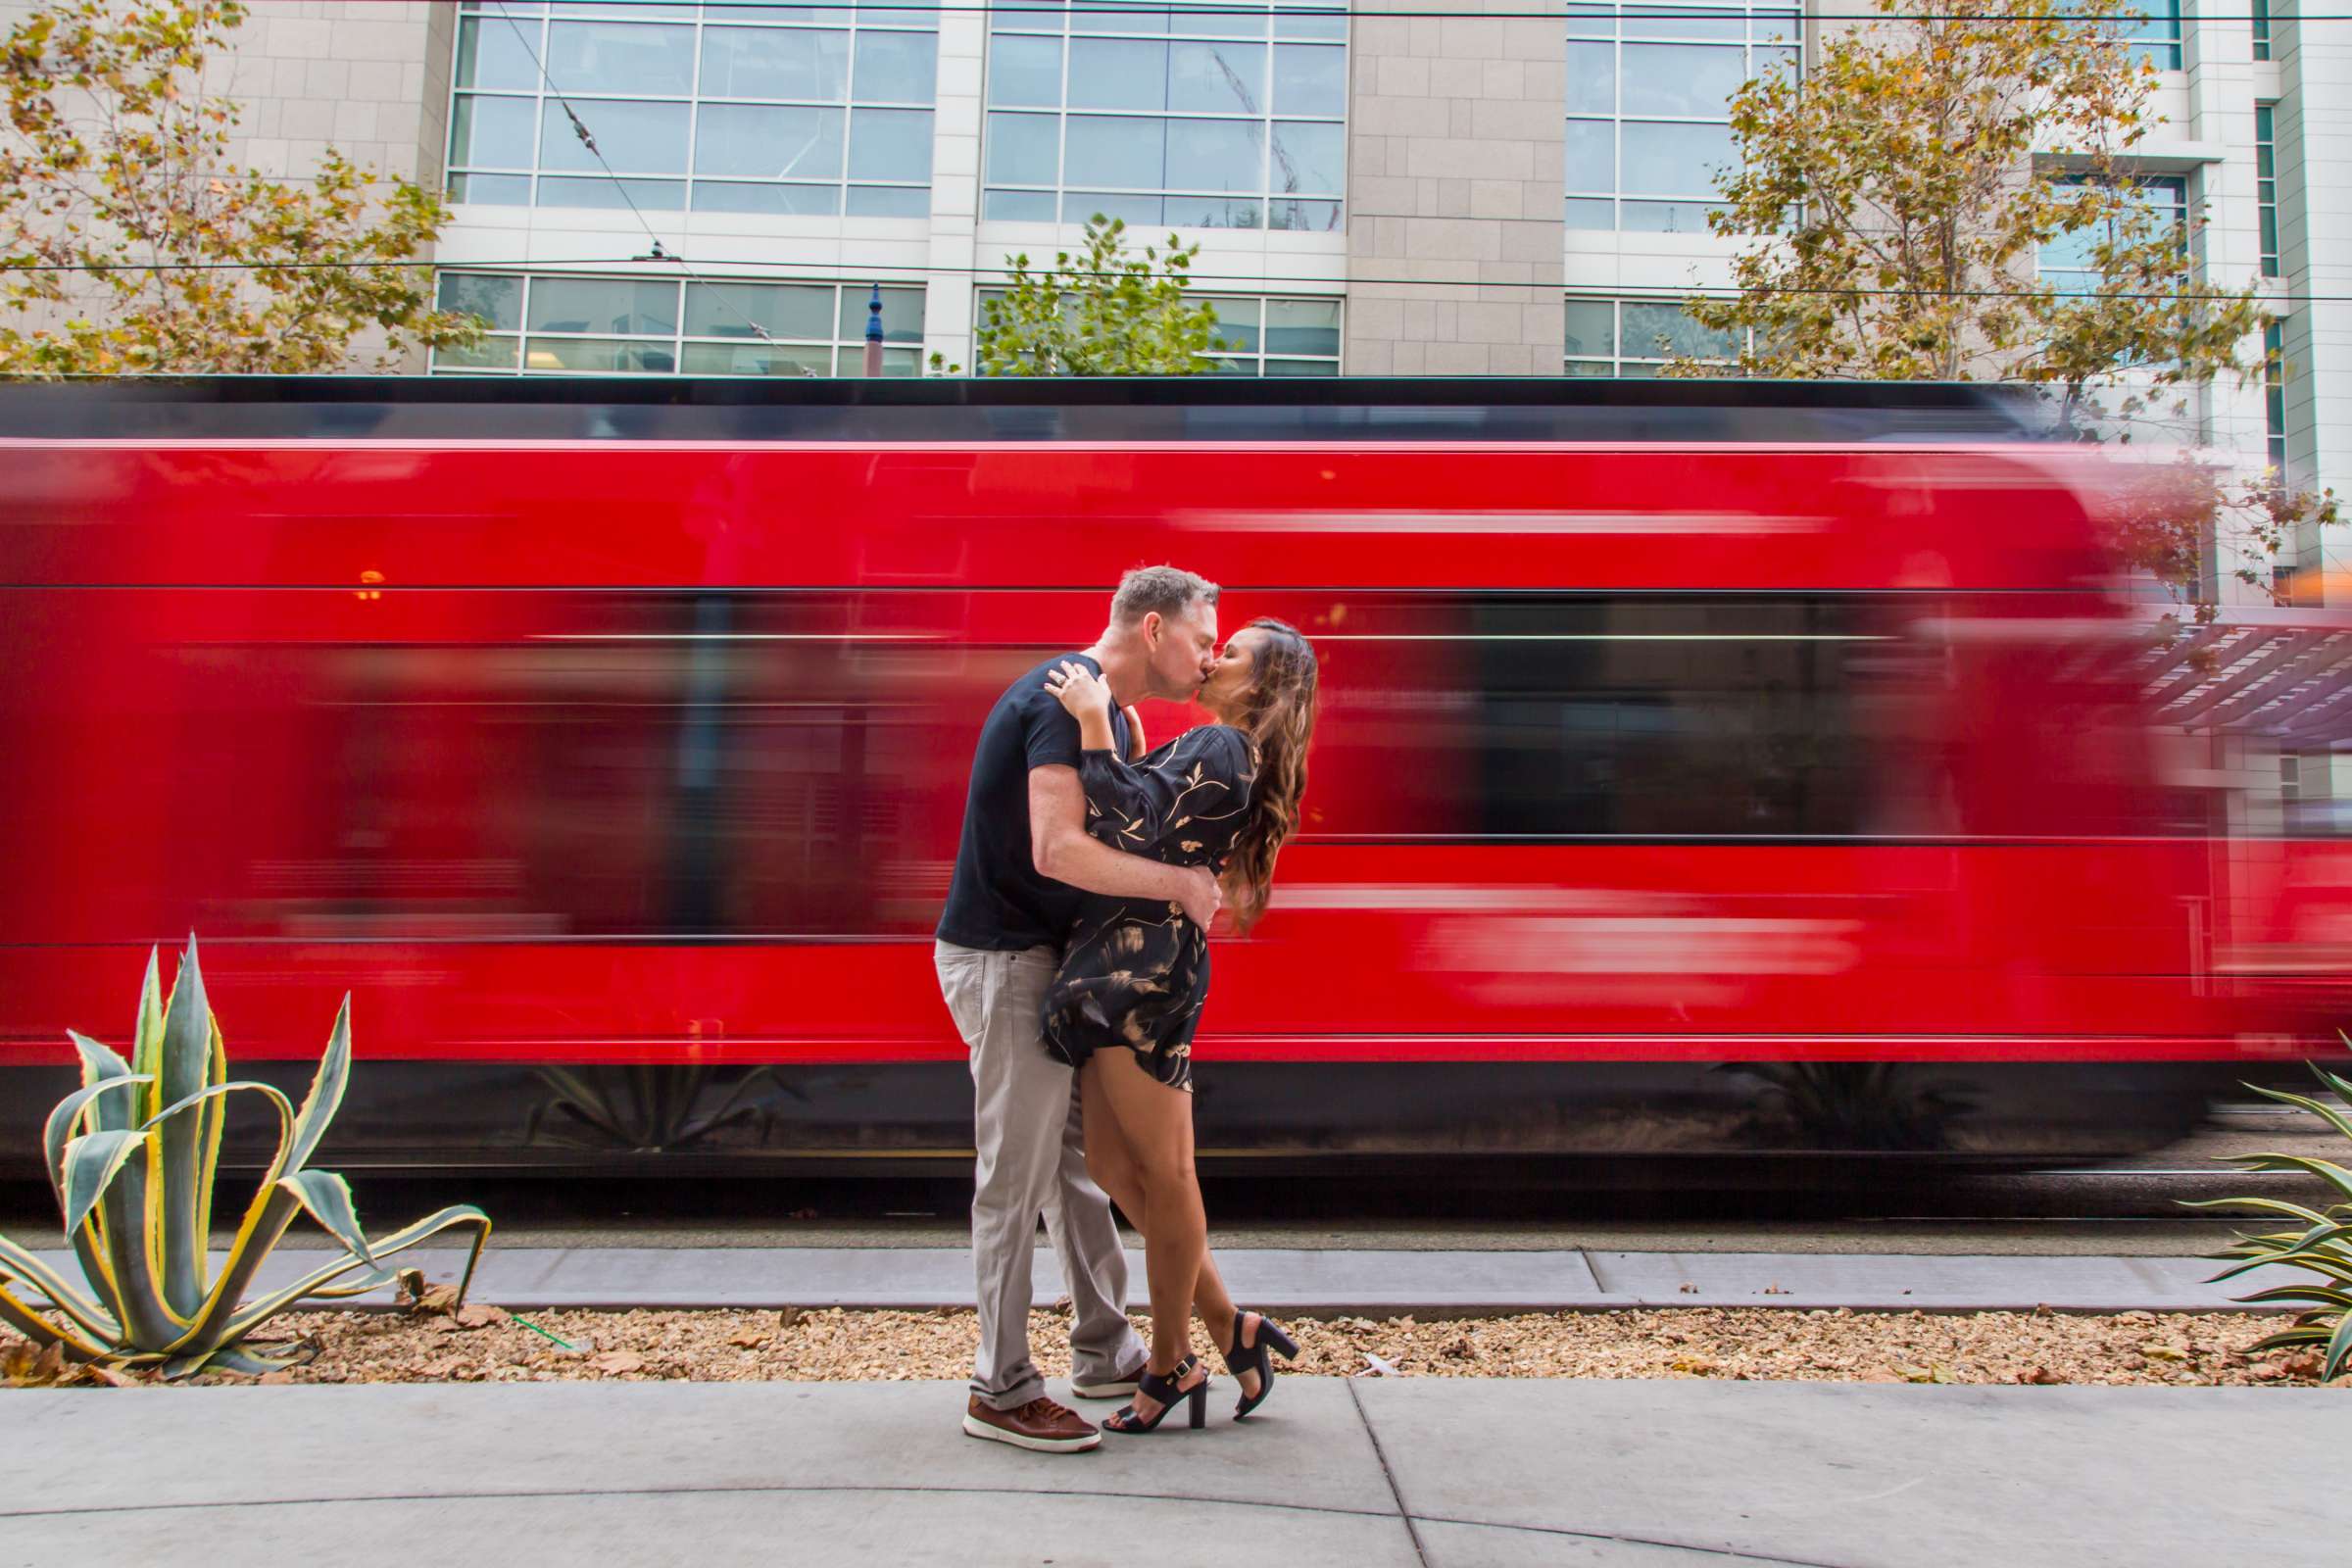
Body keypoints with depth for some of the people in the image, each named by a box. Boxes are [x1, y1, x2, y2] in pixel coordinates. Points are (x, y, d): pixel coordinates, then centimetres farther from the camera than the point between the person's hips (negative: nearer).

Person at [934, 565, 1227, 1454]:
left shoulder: (1111, 710, 14)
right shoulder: (1066, 700, -19)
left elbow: (1122, 829, 19)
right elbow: (1057, 850, -30)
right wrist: (1178, 882, -22)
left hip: (1046, 957, 10)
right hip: (1002, 958, -10)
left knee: (1079, 1155, 16)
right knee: (1017, 1173, -3)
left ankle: (1106, 1352, 28)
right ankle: (1000, 1390, 10)